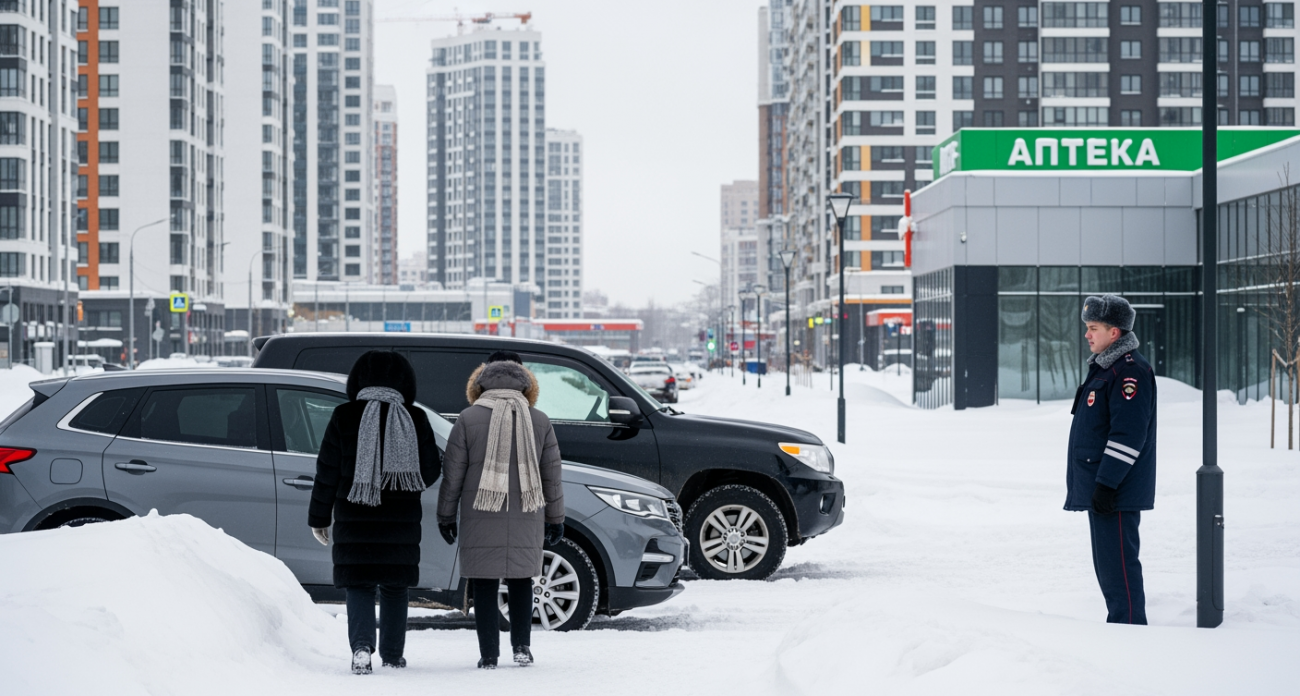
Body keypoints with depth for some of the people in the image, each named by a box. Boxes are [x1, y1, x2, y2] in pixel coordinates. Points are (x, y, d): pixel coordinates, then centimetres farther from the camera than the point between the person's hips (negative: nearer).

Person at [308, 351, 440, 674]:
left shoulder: (345, 417, -6)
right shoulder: (415, 419, -2)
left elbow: (327, 472, -3)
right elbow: (430, 471, 4)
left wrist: (319, 518, 6)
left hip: (354, 521, -1)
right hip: (401, 523, 1)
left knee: (359, 586, 3)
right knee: (394, 587, 14)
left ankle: (362, 646, -18)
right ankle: (392, 654, 20)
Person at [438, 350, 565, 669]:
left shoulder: (469, 419, -3)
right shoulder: (540, 422, 4)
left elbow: (453, 474, -1)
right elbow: (552, 477, 9)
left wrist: (446, 515, 8)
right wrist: (555, 519, 18)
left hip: (481, 522, -2)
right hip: (526, 521, 2)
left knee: (485, 586, 3)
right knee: (521, 580, 16)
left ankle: (489, 655, 2)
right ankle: (521, 646, 11)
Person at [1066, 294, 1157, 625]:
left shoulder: (1130, 370, -15)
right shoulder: (1103, 367, 18)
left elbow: (1128, 434, -22)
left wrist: (1107, 483, -24)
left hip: (1116, 492, -11)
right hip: (1100, 488, 11)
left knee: (1117, 563, -10)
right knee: (1107, 563, 15)